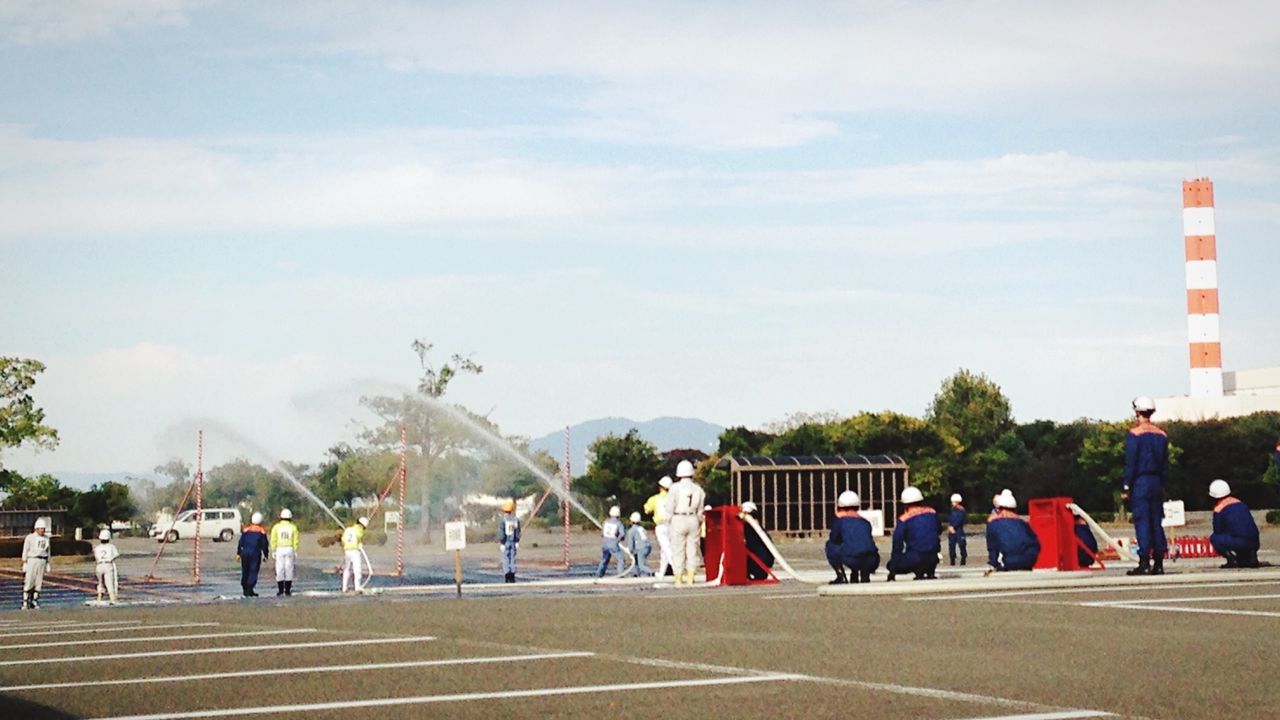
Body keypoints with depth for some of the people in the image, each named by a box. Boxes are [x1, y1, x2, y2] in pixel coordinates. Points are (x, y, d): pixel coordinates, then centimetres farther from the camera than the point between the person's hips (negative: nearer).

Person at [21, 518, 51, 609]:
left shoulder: (46, 538, 10)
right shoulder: (30, 538, -5)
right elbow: (25, 551, -5)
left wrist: (48, 565, 13)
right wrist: (24, 564, -10)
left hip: (42, 562, 5)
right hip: (31, 560, -5)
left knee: (38, 582, 3)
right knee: (28, 582, -8)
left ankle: (34, 602, 9)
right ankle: (25, 603, -7)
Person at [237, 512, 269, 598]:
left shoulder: (246, 530, 4)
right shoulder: (262, 532, -2)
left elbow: (241, 542, 5)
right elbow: (264, 545, 0)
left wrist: (238, 553, 12)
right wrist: (266, 555, 10)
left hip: (245, 553, 3)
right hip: (255, 554, -3)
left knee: (245, 571, 12)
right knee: (253, 572, -1)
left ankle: (245, 590, 18)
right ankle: (250, 590, -9)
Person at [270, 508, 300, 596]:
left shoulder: (276, 527, 1)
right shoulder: (293, 527, 2)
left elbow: (273, 540, -2)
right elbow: (295, 541, 0)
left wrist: (273, 551, 2)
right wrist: (295, 552, 6)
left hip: (279, 549, 0)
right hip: (290, 549, 0)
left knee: (279, 570, 3)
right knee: (289, 570, 4)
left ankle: (280, 590, 1)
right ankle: (288, 590, 4)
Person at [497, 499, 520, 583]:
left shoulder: (502, 520, -12)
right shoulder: (516, 519, 0)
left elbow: (501, 533, -12)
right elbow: (518, 532, 5)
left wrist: (501, 543, -8)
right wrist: (517, 542, 13)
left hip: (505, 542, -3)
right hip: (513, 542, 3)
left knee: (505, 560, 1)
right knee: (513, 558, 9)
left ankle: (507, 576, -3)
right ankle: (512, 576, 9)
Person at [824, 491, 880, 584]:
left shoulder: (840, 520, 12)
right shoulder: (865, 522, 25)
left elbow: (834, 540, 20)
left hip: (852, 560, -4)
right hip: (872, 562, 4)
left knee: (830, 546, 22)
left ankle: (841, 577, 13)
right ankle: (865, 575, 18)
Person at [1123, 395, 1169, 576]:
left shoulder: (1134, 434, -9)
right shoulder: (1161, 434, 9)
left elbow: (1130, 463, -10)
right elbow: (1165, 463, 12)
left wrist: (1126, 487, -5)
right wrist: (1162, 484, 18)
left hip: (1140, 482, -5)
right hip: (1157, 482, 5)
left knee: (1142, 522, -6)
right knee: (1156, 522, 7)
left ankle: (1144, 562, -11)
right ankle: (1158, 563, 7)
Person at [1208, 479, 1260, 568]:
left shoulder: (1218, 509, 0)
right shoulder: (1240, 503, 19)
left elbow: (1217, 531, 4)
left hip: (1239, 543, -7)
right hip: (1254, 544, 7)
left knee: (1213, 538, 9)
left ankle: (1231, 559, -5)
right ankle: (1250, 555, 9)